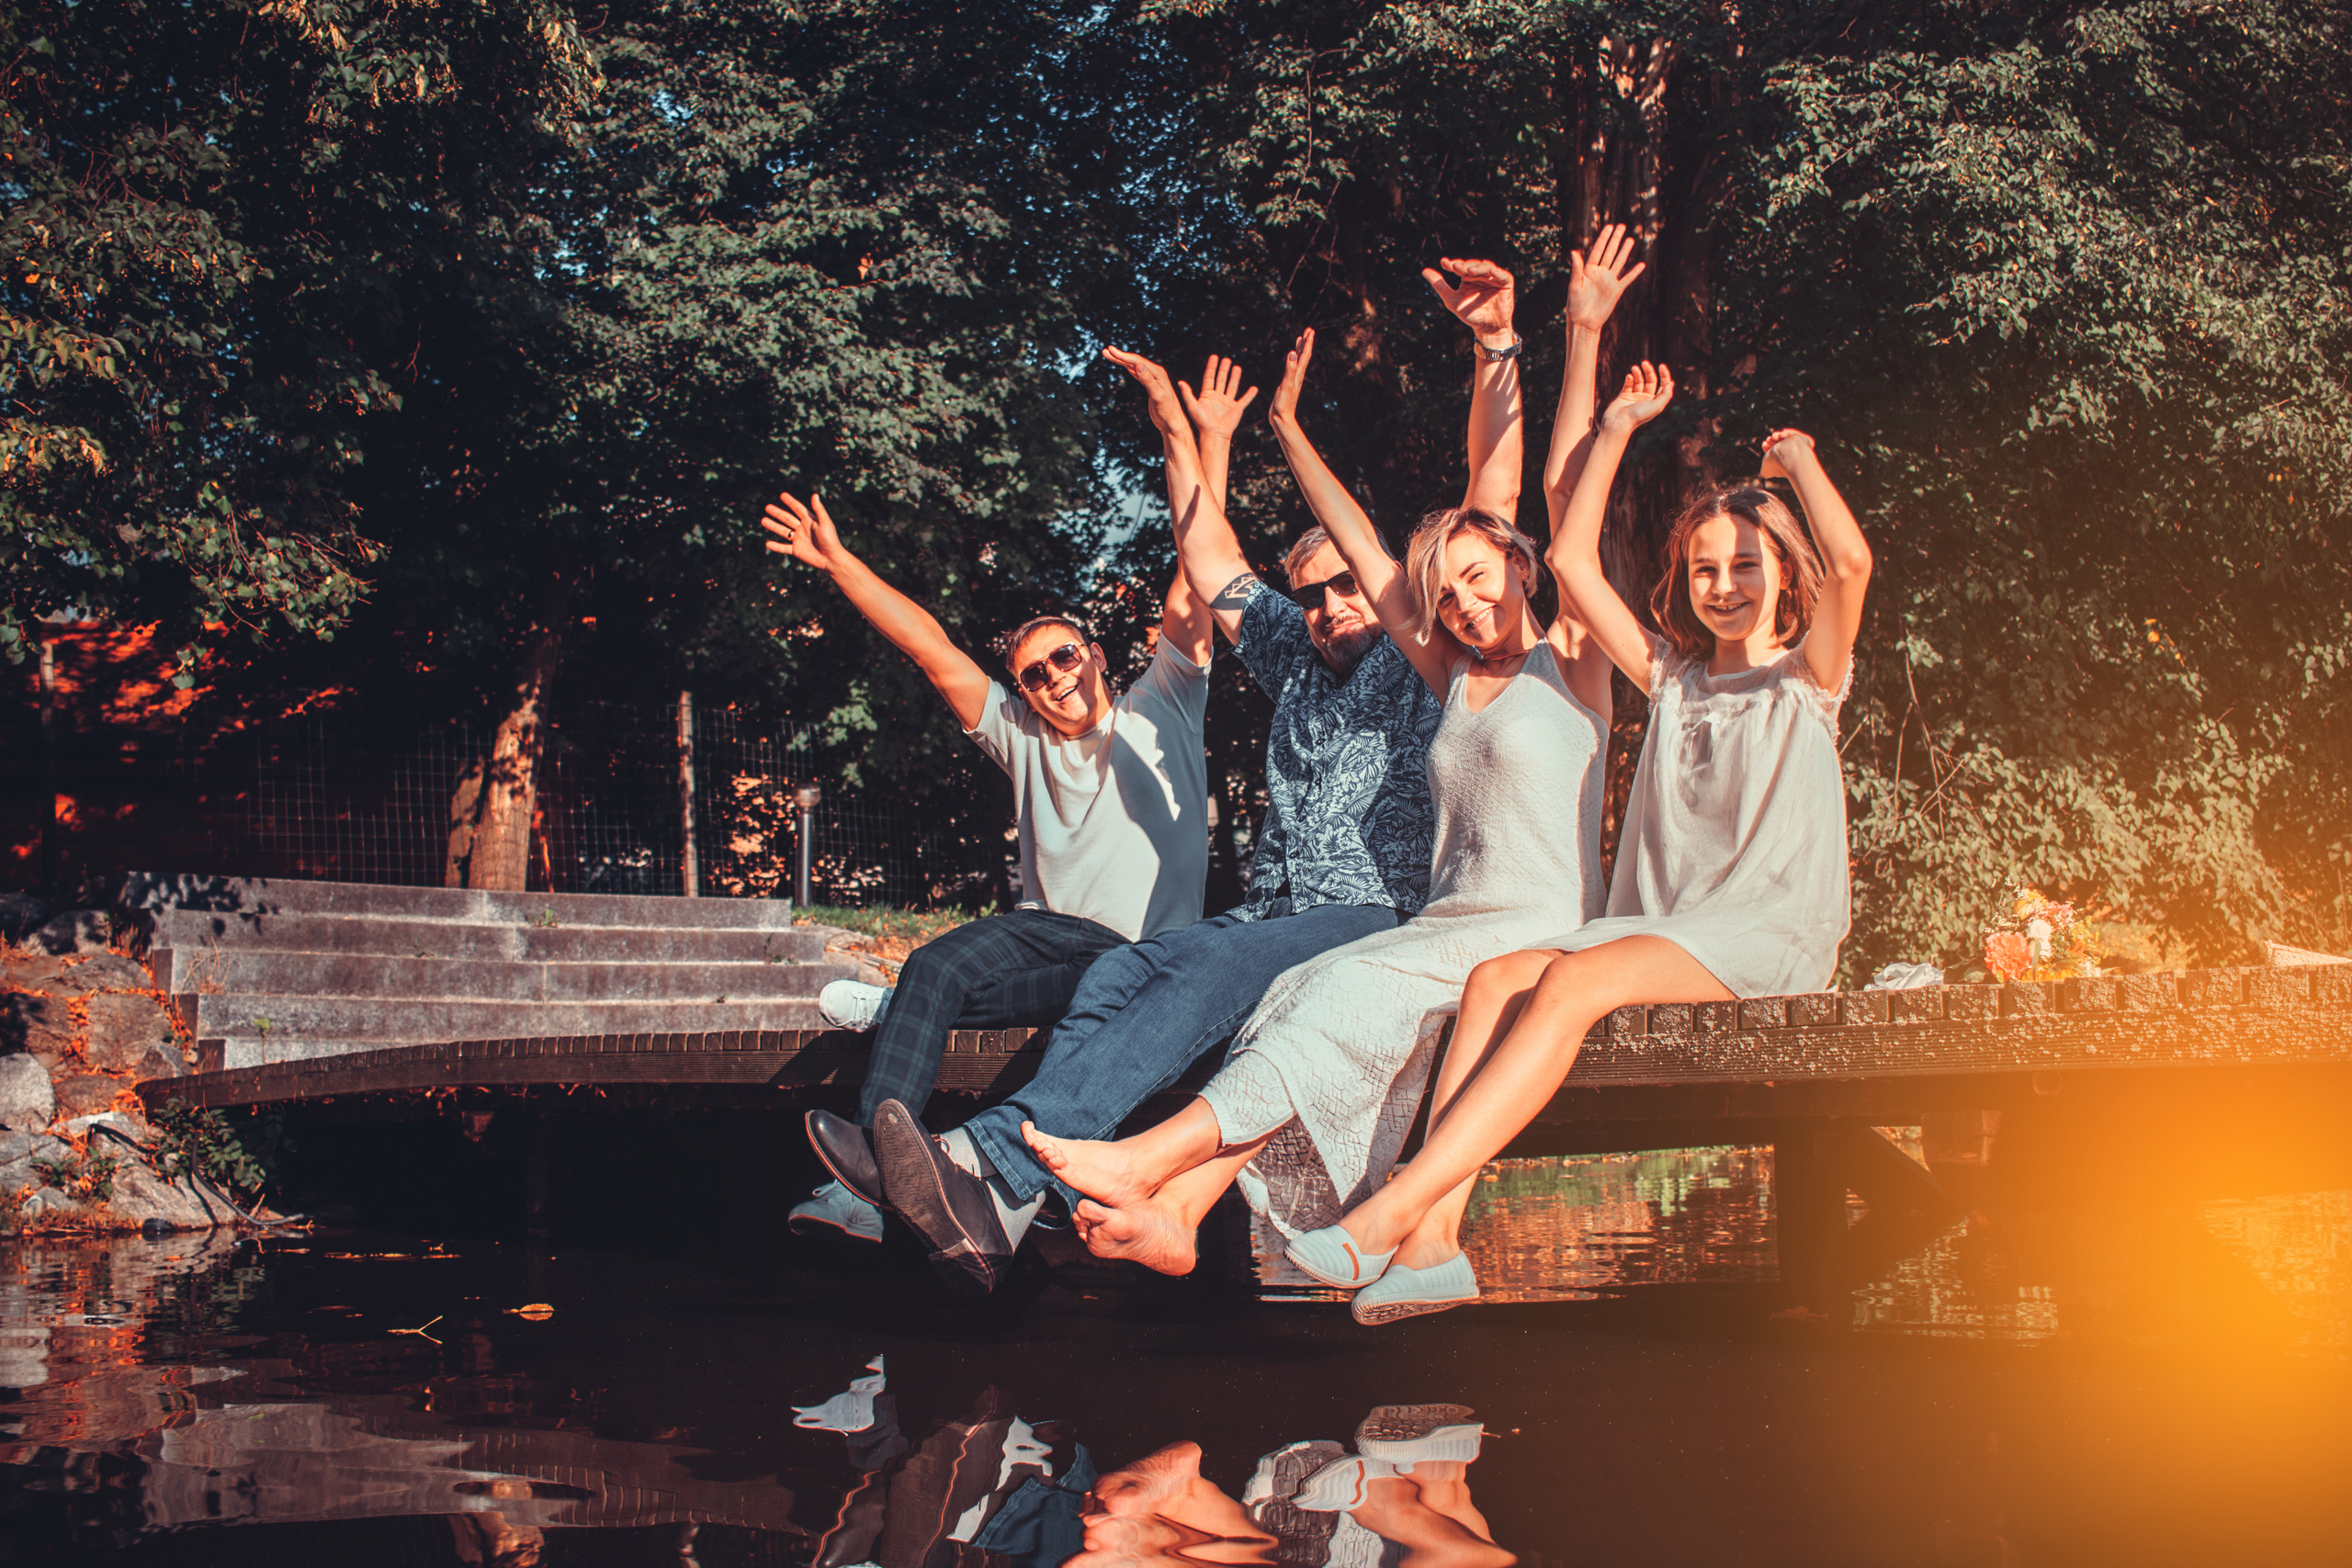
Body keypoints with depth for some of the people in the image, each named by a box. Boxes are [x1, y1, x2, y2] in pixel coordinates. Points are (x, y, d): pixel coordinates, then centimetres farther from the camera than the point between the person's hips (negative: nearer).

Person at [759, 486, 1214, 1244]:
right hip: (1049, 928, 3)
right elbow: (930, 646, 17)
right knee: (934, 964, -27)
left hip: (1148, 950, -3)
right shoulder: (1022, 737, 23)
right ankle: (872, 1181, -42)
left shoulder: (1159, 710, 15)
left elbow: (1188, 607, 2)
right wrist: (837, 561, 12)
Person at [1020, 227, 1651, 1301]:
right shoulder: (1456, 681, 22)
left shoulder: (1568, 665, 6)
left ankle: (1146, 1159, -40)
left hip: (1539, 938, -5)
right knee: (1305, 997, -24)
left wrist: (1583, 337, -13)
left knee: (1350, 990, -29)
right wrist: (1289, 429, 25)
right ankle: (1179, 1208, -44)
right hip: (1446, 929, 6)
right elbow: (1364, 552, 23)